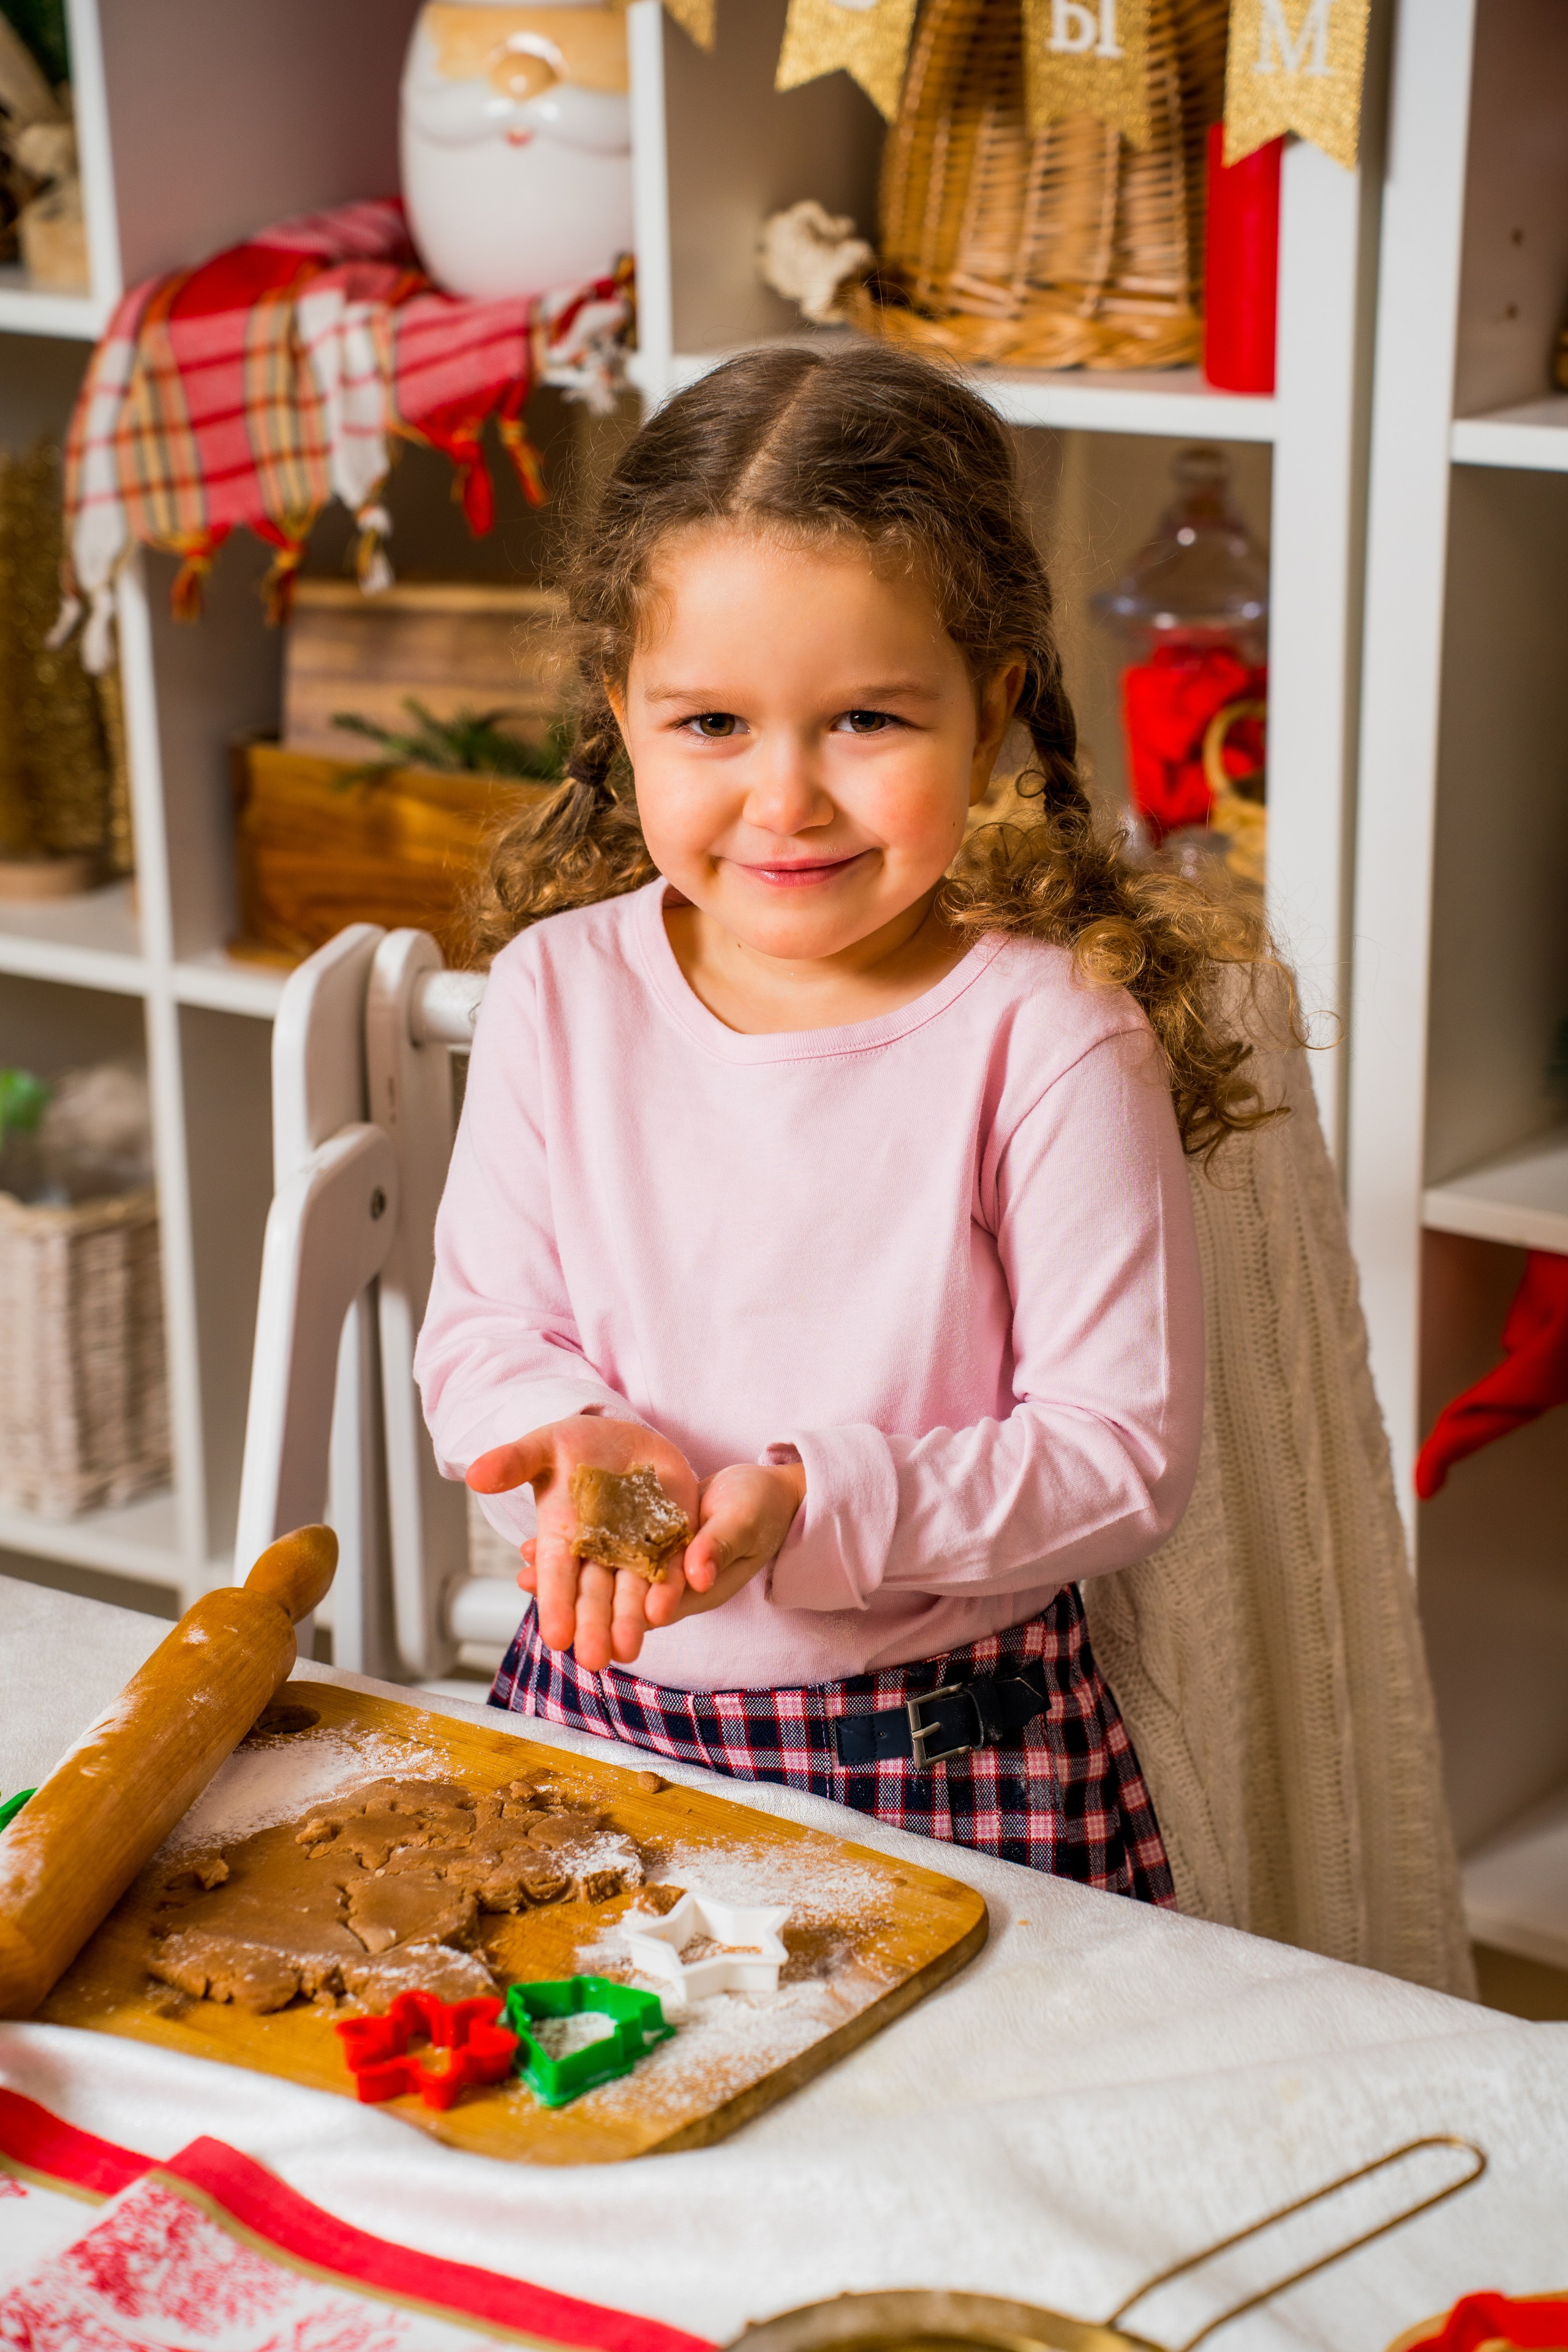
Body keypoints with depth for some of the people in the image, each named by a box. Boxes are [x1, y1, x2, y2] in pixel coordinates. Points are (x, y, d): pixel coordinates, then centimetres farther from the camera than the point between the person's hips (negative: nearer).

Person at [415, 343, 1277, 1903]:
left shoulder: (1049, 1040, -14)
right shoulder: (558, 989, -2)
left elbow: (1124, 1454, -12)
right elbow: (481, 1325, 3)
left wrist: (810, 1502, -25)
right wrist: (579, 1439, -19)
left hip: (947, 1759, -3)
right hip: (592, 1704, 3)